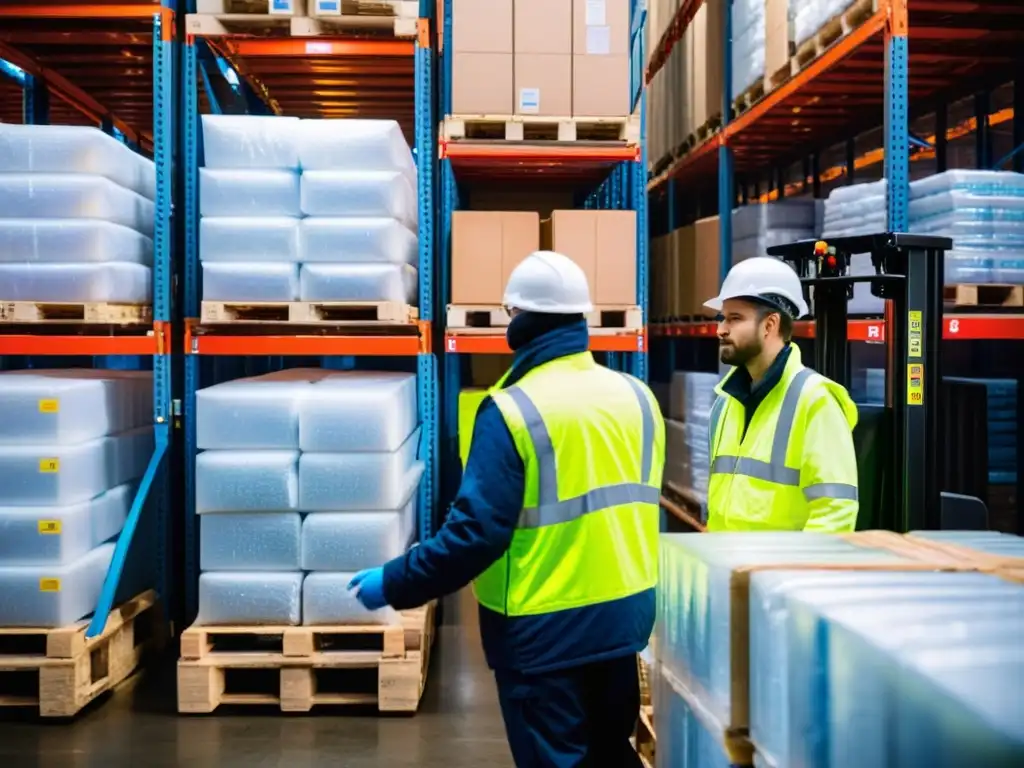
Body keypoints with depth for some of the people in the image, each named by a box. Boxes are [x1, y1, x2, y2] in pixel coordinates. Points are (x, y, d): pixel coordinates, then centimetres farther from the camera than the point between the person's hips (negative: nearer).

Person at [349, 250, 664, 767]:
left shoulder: (513, 411, -18)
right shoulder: (636, 396, 2)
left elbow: (475, 531, -20)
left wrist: (394, 584, -9)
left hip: (547, 631, -6)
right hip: (626, 615, 6)